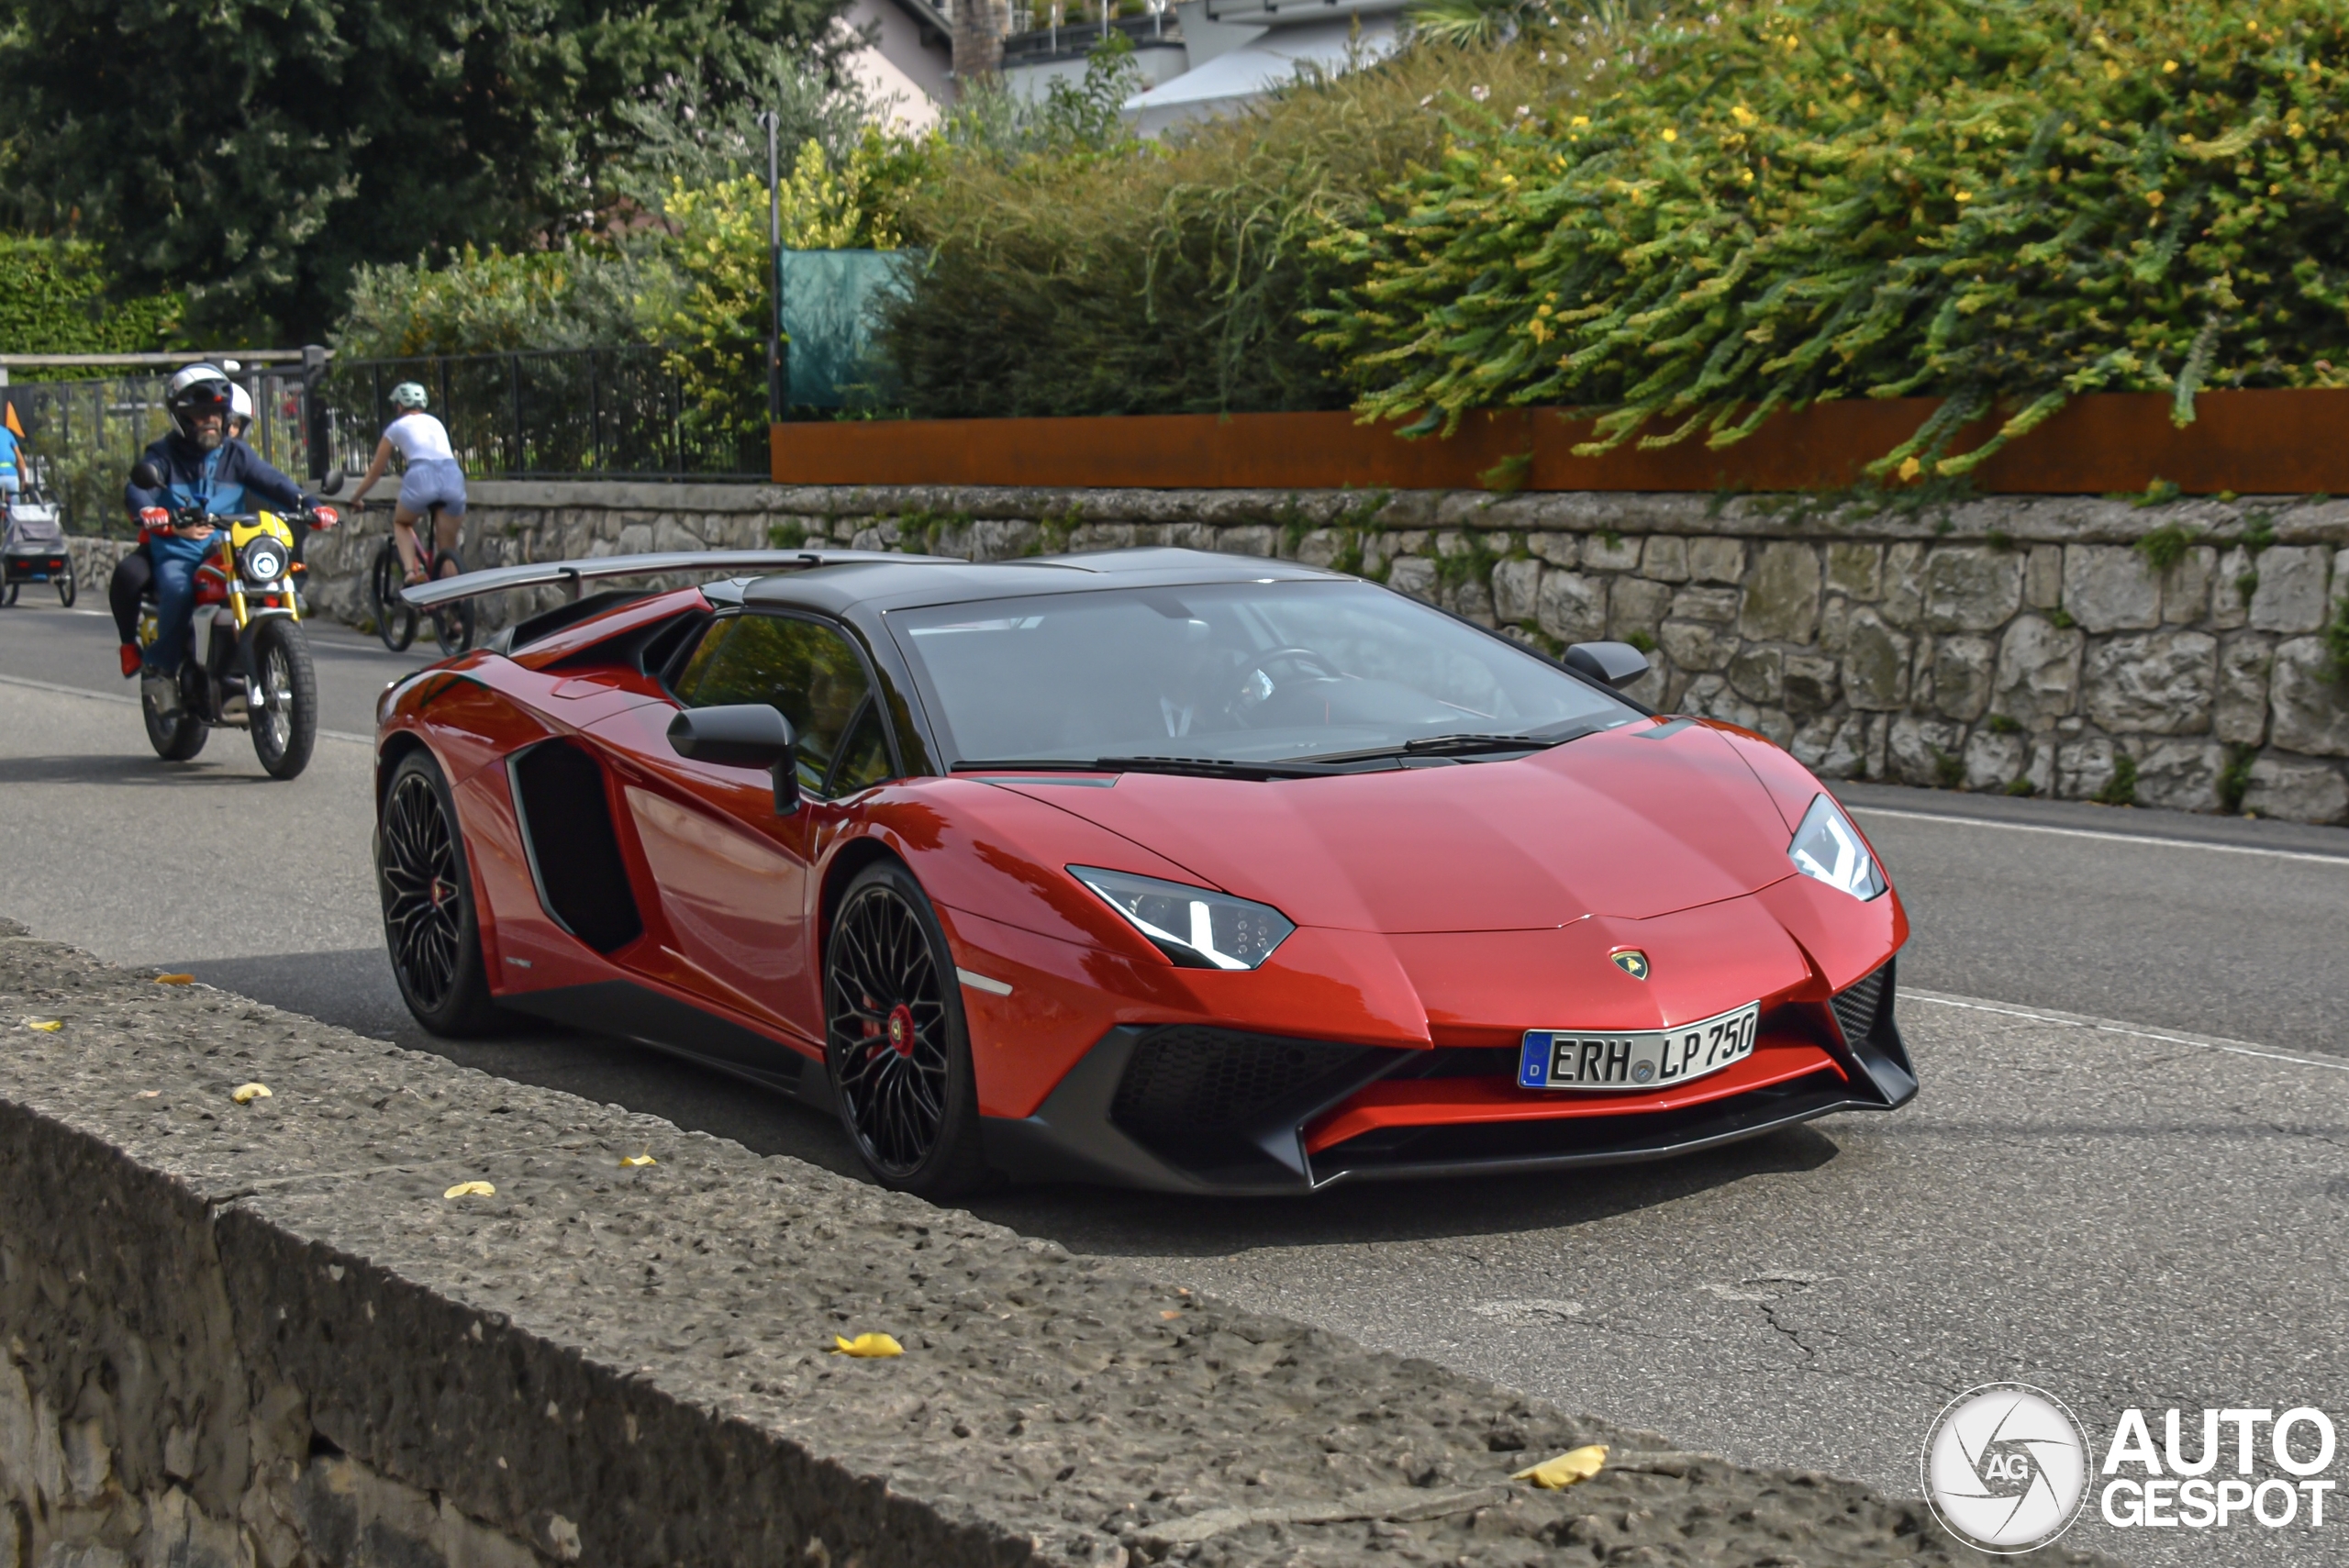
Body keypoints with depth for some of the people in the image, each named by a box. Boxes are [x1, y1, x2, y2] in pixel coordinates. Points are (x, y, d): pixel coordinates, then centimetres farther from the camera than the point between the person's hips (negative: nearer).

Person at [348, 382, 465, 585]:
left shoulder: (397, 427, 20)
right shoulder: (436, 423, 30)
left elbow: (375, 472, 26)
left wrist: (355, 497, 40)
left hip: (421, 477, -3)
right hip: (453, 476, 3)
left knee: (401, 523, 26)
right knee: (447, 551, 14)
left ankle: (412, 569, 2)